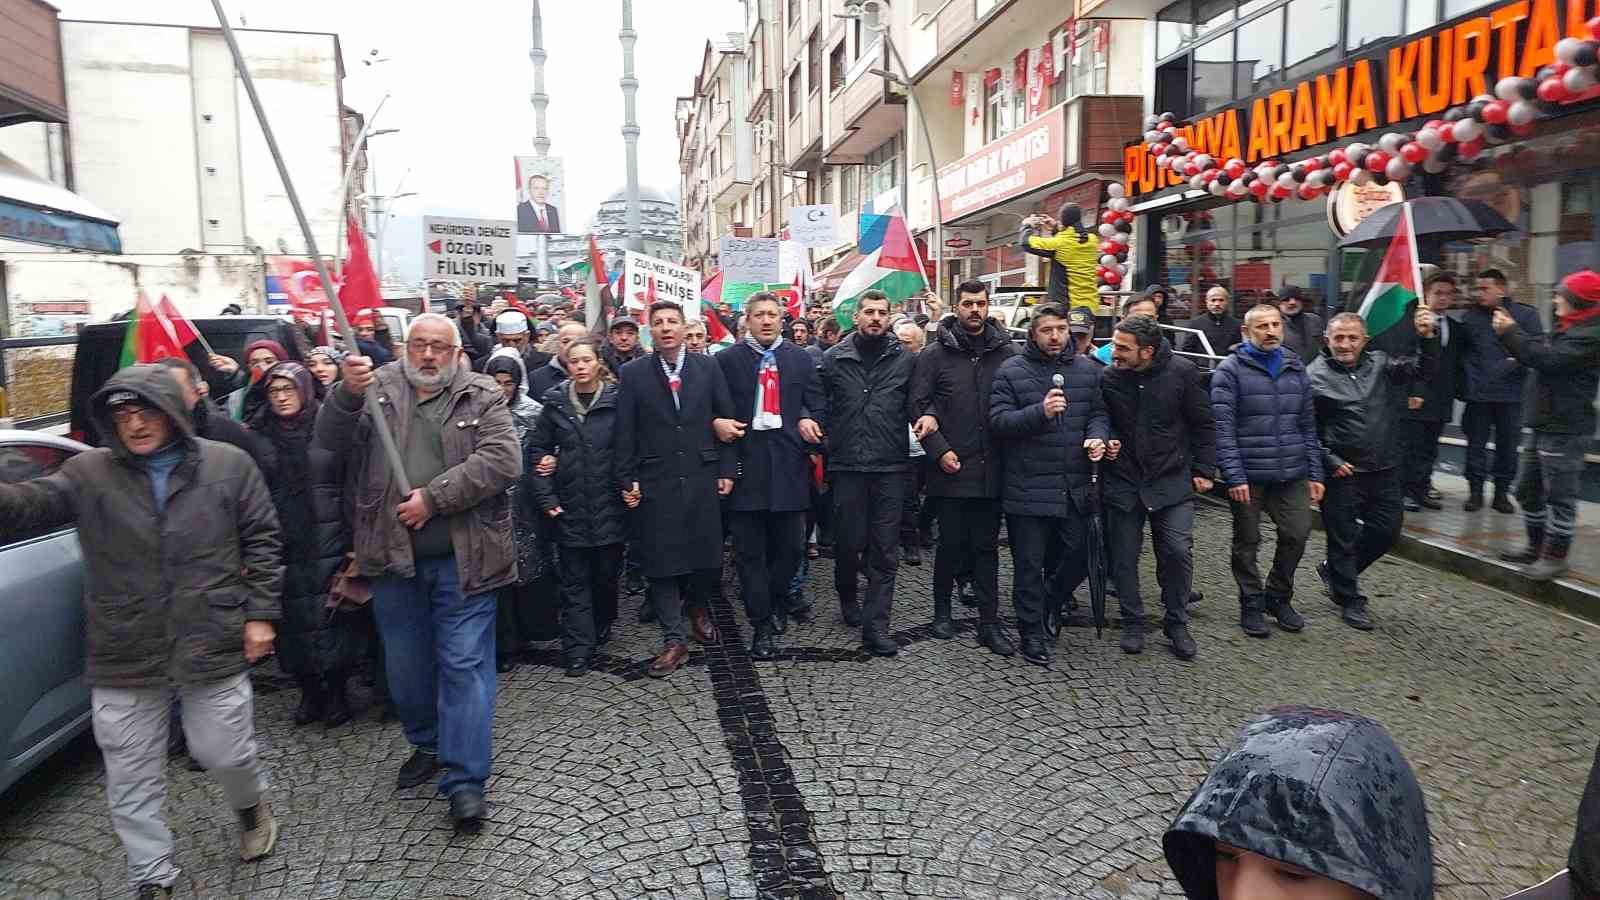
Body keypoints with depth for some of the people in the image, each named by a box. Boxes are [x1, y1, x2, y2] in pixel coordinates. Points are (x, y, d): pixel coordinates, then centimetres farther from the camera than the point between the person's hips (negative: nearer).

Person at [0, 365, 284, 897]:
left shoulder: (228, 465, -1)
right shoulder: (88, 473, 1)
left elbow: (262, 540, 2)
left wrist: (260, 613, -2)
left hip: (212, 645, -2)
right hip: (123, 655, 2)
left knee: (224, 753, 8)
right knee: (131, 776, 11)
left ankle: (252, 805, 42)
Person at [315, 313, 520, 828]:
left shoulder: (482, 398, 0)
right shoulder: (377, 390, 7)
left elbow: (503, 461, -12)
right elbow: (332, 441, -4)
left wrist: (434, 497, -18)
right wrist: (347, 394, -24)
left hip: (462, 558, -3)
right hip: (396, 557, 3)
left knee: (465, 663, -2)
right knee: (404, 665, 16)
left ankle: (465, 780, 6)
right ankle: (428, 744, 38)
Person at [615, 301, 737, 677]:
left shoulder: (708, 367, 4)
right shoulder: (633, 373, 1)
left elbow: (727, 419, 5)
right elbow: (625, 432, 1)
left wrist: (727, 470, 1)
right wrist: (627, 480, -3)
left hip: (702, 476, 1)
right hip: (655, 481, -1)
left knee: (705, 550, 7)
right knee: (660, 561, 2)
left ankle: (698, 605, 38)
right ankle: (674, 640, 12)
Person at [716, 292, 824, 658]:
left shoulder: (801, 358, 10)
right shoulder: (727, 360, 4)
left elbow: (815, 402, 9)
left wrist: (807, 419, -11)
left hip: (788, 463, 2)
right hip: (746, 464, -1)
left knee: (791, 545, 7)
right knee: (749, 551, 3)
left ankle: (777, 599, 34)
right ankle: (762, 625, 14)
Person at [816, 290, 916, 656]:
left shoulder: (905, 359, 4)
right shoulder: (834, 358, 4)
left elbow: (916, 406, 9)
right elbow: (820, 405, 7)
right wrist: (823, 443, -2)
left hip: (890, 467, 0)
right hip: (847, 465, 0)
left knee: (884, 550, 0)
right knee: (847, 541, 9)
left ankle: (875, 626, 5)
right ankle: (847, 597, 37)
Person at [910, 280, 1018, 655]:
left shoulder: (1006, 353, 5)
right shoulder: (935, 354, -1)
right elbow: (919, 406, -3)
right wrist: (940, 450, -10)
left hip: (991, 469, 2)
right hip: (951, 468, -2)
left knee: (987, 546, 8)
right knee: (951, 543, 8)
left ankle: (989, 621, 14)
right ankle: (942, 609, 27)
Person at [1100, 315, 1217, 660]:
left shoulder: (1181, 371, -10)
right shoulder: (1107, 376, -7)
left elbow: (1203, 424, 0)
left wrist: (1203, 470, -1)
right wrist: (1106, 441, -9)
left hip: (1172, 480, -1)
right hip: (1123, 480, 2)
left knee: (1178, 551, -4)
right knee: (1124, 557, 6)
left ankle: (1177, 624, 16)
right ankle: (1133, 623, 23)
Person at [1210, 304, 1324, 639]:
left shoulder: (1295, 368, 12)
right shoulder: (1231, 370, -5)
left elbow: (1308, 425, 14)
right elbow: (1223, 428, -11)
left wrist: (1315, 473, 9)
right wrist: (1234, 476, -17)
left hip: (1291, 474, 4)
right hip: (1248, 475, -4)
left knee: (1297, 534, 5)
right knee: (1247, 542, 6)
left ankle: (1279, 598, 26)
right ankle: (1252, 605, 22)